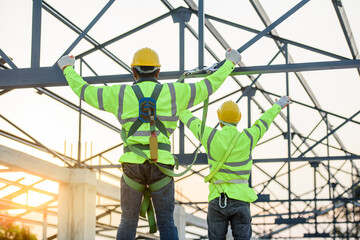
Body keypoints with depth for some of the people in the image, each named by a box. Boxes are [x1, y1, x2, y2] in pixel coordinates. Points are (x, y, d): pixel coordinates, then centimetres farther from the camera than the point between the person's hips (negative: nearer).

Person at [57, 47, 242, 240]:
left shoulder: (120, 94, 5)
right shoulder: (173, 92, 5)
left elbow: (83, 90, 16)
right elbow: (209, 85, 15)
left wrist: (67, 68, 33)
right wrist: (230, 63, 30)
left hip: (133, 164, 0)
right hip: (161, 166, 0)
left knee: (128, 223, 9)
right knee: (166, 224, 3)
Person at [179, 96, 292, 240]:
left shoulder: (211, 137, -5)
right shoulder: (247, 138, -3)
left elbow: (192, 122, 14)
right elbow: (264, 122, 16)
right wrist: (278, 106, 35)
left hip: (216, 200, 0)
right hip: (240, 199, 0)